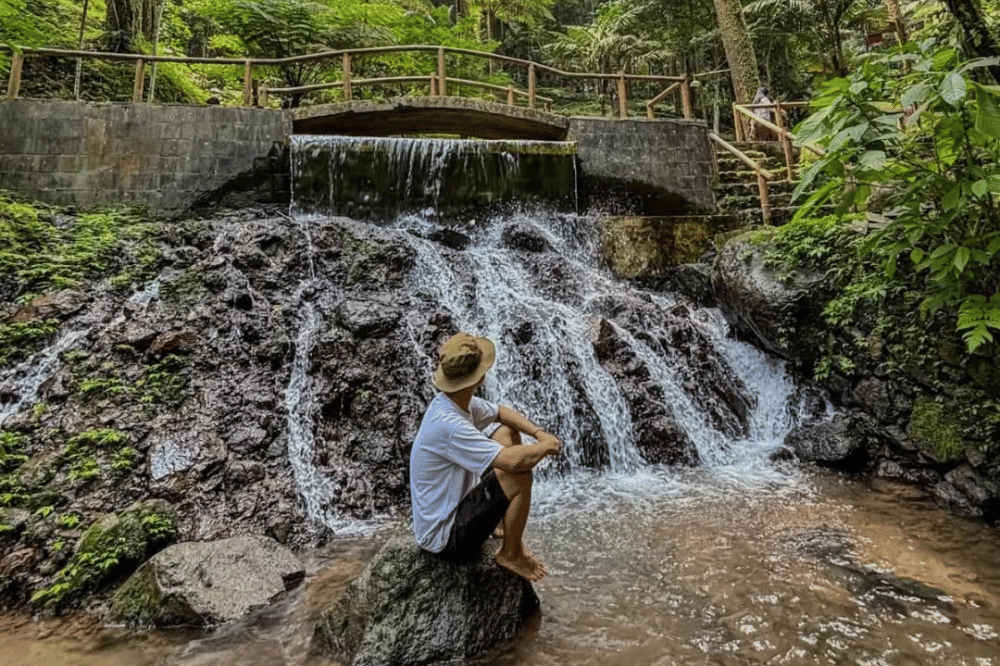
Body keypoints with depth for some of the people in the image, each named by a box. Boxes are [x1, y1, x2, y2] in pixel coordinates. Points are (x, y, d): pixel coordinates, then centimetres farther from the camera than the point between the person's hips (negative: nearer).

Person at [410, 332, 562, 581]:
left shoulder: (460, 401, -5)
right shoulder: (449, 425, -33)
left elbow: (501, 413, 13)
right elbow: (512, 461, -38)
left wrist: (539, 433, -4)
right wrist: (545, 447, -18)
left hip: (455, 501, 10)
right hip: (444, 539, -10)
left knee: (509, 433, 10)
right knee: (520, 476, -26)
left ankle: (508, 524, 17)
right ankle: (510, 554, 0)